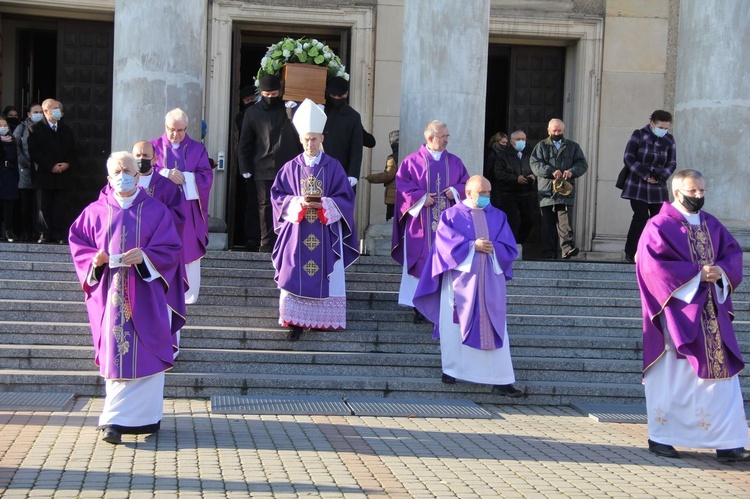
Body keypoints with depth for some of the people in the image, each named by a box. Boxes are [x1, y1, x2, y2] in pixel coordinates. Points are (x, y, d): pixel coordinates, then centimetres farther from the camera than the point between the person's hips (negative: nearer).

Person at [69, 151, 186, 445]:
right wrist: (94, 259, -9)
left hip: (145, 297, -1)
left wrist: (145, 257, -18)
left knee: (144, 355, -3)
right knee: (114, 355, 0)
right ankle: (116, 420, 9)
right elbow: (78, 243, 11)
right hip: (110, 296, 1)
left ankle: (116, 418, 5)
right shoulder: (96, 211, 8)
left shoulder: (156, 211, 3)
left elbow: (171, 249, -2)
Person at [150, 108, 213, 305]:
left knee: (189, 251, 0)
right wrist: (166, 173, -18)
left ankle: (188, 295, 6)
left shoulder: (197, 149, 9)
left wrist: (182, 177, -14)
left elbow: (206, 176, 0)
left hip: (188, 209, 0)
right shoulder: (155, 146, 8)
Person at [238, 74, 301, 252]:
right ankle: (267, 243, 5)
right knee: (265, 206, 1)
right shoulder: (252, 113, 11)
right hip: (264, 169, 1)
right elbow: (245, 143, 12)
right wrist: (245, 169, 7)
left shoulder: (289, 109, 7)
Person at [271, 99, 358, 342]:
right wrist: (298, 203, -13)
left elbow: (345, 198, 2)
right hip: (297, 232, 0)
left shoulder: (333, 167, 4)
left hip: (325, 234, 0)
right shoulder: (291, 167, 6)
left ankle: (323, 319, 11)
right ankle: (296, 322, -2)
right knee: (295, 276, -5)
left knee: (323, 277, 1)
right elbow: (277, 195, 5)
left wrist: (324, 204, -15)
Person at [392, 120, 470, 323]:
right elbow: (402, 184, -4)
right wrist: (421, 197, -15)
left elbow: (466, 183, 11)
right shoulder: (412, 161, 0)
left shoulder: (455, 162, 11)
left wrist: (455, 191, -9)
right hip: (421, 222, -3)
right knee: (421, 262, -1)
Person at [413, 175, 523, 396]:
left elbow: (509, 248, 5)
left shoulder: (498, 216, 11)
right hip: (460, 279, -2)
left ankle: (501, 381, -7)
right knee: (455, 325, 7)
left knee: (494, 328, -4)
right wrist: (473, 245, -16)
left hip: (489, 280, 2)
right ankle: (451, 369, 24)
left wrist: (493, 248, -14)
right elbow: (445, 242, -9)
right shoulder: (452, 215, 3)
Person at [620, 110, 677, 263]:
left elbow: (672, 163, 5)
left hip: (658, 187, 4)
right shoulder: (639, 135, -4)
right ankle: (630, 253, -2)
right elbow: (628, 158, -9)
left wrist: (660, 177, -14)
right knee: (641, 216, -13)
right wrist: (645, 175, -17)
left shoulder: (669, 140, 5)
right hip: (637, 185, -4)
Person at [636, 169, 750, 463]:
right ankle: (660, 438, 14)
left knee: (721, 373, 1)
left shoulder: (712, 225, 13)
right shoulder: (659, 226, -7)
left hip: (712, 312, 6)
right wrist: (696, 273, -18)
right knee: (672, 376, 1)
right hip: (677, 311, -6)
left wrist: (721, 270, -10)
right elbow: (652, 265, -16)